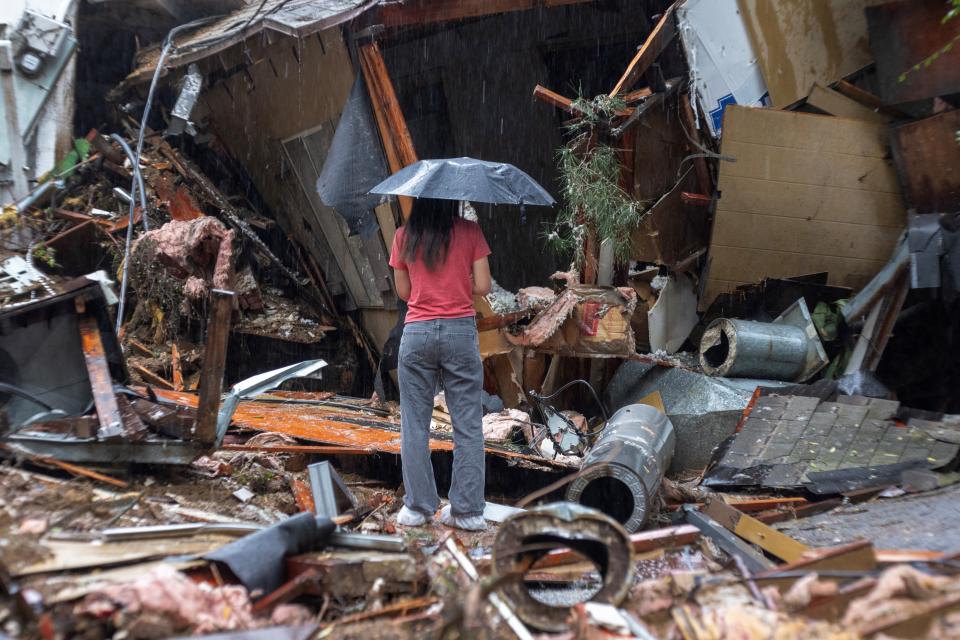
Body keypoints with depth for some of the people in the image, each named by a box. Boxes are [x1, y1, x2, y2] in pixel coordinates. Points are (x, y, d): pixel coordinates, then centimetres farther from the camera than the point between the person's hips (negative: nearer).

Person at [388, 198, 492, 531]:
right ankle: (467, 510, 8)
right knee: (467, 424, 6)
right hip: (461, 330, -1)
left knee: (415, 424, 10)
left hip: (417, 332, 1)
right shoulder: (470, 232, -1)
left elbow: (403, 291, 8)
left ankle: (417, 506, 14)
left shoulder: (404, 236, 3)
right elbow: (483, 286, -2)